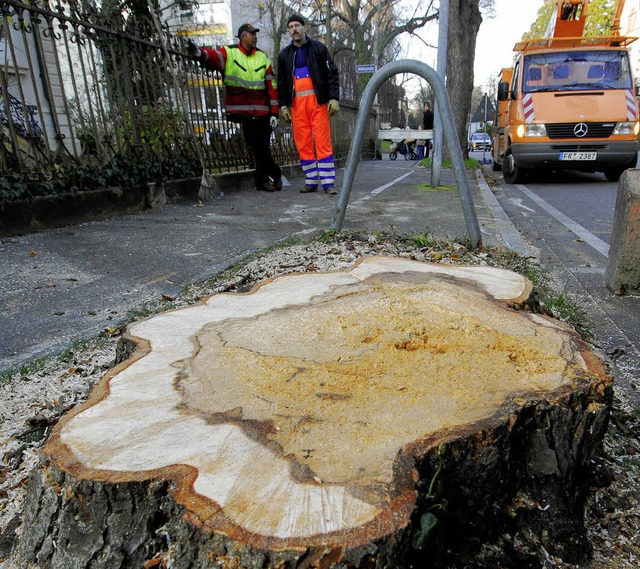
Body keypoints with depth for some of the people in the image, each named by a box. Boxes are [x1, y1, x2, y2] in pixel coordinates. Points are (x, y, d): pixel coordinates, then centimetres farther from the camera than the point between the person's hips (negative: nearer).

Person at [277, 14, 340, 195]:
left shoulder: (319, 48, 8)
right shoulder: (284, 55, 17)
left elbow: (332, 73, 3)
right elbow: (281, 83, 18)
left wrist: (334, 98, -8)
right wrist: (283, 105, 8)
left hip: (317, 100, -3)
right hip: (296, 102, 3)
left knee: (323, 141, -9)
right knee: (303, 144, -1)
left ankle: (328, 182, -8)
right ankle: (311, 182, 6)